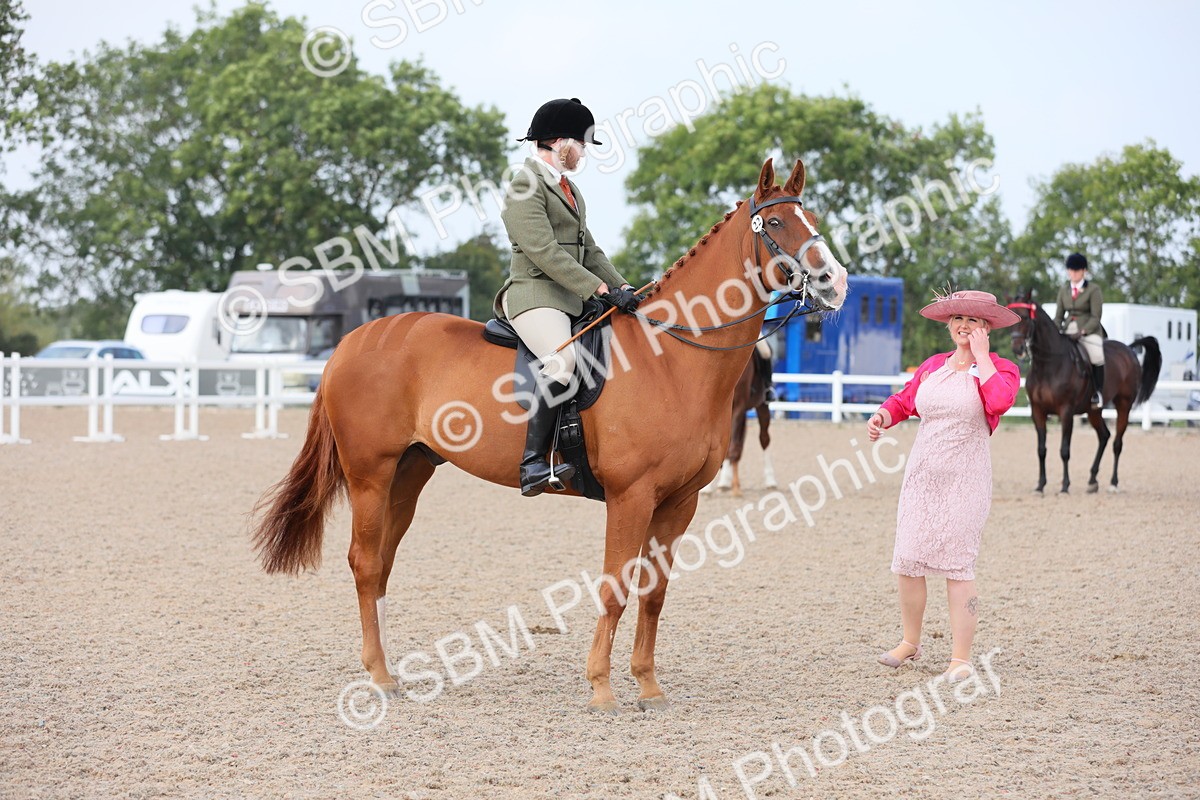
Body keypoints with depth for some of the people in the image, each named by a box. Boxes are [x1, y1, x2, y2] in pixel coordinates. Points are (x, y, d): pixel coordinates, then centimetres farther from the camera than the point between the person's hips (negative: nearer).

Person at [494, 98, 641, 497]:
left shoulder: (568, 188, 22)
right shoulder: (525, 187, -8)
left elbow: (589, 250, 24)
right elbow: (545, 253, -18)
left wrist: (623, 289, 10)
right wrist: (602, 289, -21)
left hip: (571, 299, 10)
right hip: (535, 295, -10)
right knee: (563, 358, -33)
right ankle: (532, 463, -35)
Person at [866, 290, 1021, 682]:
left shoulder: (1000, 368, -2)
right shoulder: (933, 366, 12)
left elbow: (999, 401, -24)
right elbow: (904, 399, 17)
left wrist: (980, 356, -14)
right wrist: (883, 415, -6)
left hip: (964, 479, -5)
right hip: (922, 474, 5)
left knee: (957, 564, -5)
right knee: (906, 560, 4)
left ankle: (961, 658, 2)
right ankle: (910, 642, 23)